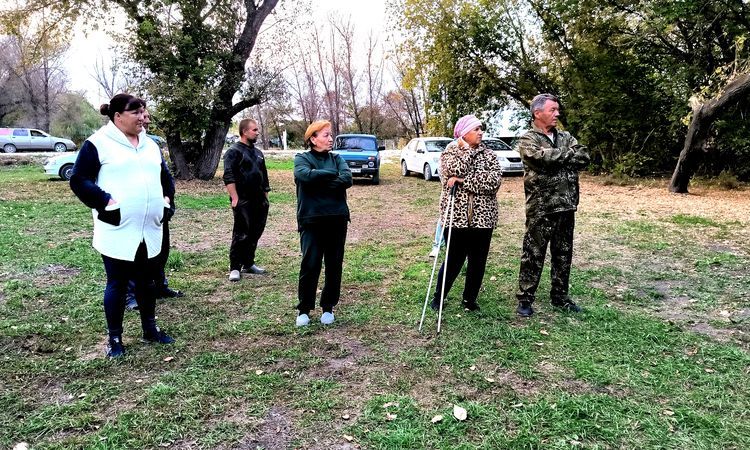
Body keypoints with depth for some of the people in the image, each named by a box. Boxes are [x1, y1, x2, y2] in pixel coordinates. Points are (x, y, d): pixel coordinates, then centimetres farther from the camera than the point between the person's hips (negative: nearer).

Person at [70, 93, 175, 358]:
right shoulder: (98, 144, -5)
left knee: (147, 281, 16)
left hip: (150, 230, 6)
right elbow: (79, 180, -9)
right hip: (117, 231, -6)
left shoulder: (150, 145, 15)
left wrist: (166, 199, 7)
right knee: (117, 284, 4)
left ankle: (150, 329, 30)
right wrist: (106, 202, -18)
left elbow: (165, 177, 24)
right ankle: (115, 338, 18)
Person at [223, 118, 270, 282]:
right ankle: (235, 268, 2)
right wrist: (235, 199, -20)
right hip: (243, 202, -7)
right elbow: (228, 177, -13)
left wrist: (265, 197, 19)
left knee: (255, 234, 12)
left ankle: (248, 264, 24)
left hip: (259, 202, 7)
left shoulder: (258, 153, 19)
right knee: (241, 235, -6)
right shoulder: (234, 151, -5)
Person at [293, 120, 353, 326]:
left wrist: (319, 183, -14)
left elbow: (347, 179, -9)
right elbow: (305, 175, -20)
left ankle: (328, 307, 22)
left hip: (337, 219, 3)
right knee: (309, 265, -5)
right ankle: (304, 309, 11)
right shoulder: (302, 158, 3)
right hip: (311, 220, -3)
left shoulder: (337, 159, 11)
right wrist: (332, 174, -11)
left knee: (334, 265, 7)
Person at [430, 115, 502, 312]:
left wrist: (463, 181, -15)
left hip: (482, 217, 3)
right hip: (456, 216, -3)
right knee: (454, 260, 2)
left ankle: (470, 300, 24)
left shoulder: (488, 154, 7)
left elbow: (494, 180, -11)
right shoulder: (450, 151, 3)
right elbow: (453, 171, -20)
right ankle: (438, 298, 21)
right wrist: (467, 150, -10)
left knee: (478, 261, 8)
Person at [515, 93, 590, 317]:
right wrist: (569, 154, -7)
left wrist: (556, 158, -13)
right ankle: (525, 299, 11)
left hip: (566, 206, 6)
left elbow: (584, 158, -1)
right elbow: (543, 157, -23)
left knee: (563, 254, 13)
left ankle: (560, 296, 27)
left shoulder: (565, 137, 13)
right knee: (533, 255, 1)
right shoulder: (528, 139, -4)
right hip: (541, 208, -6)